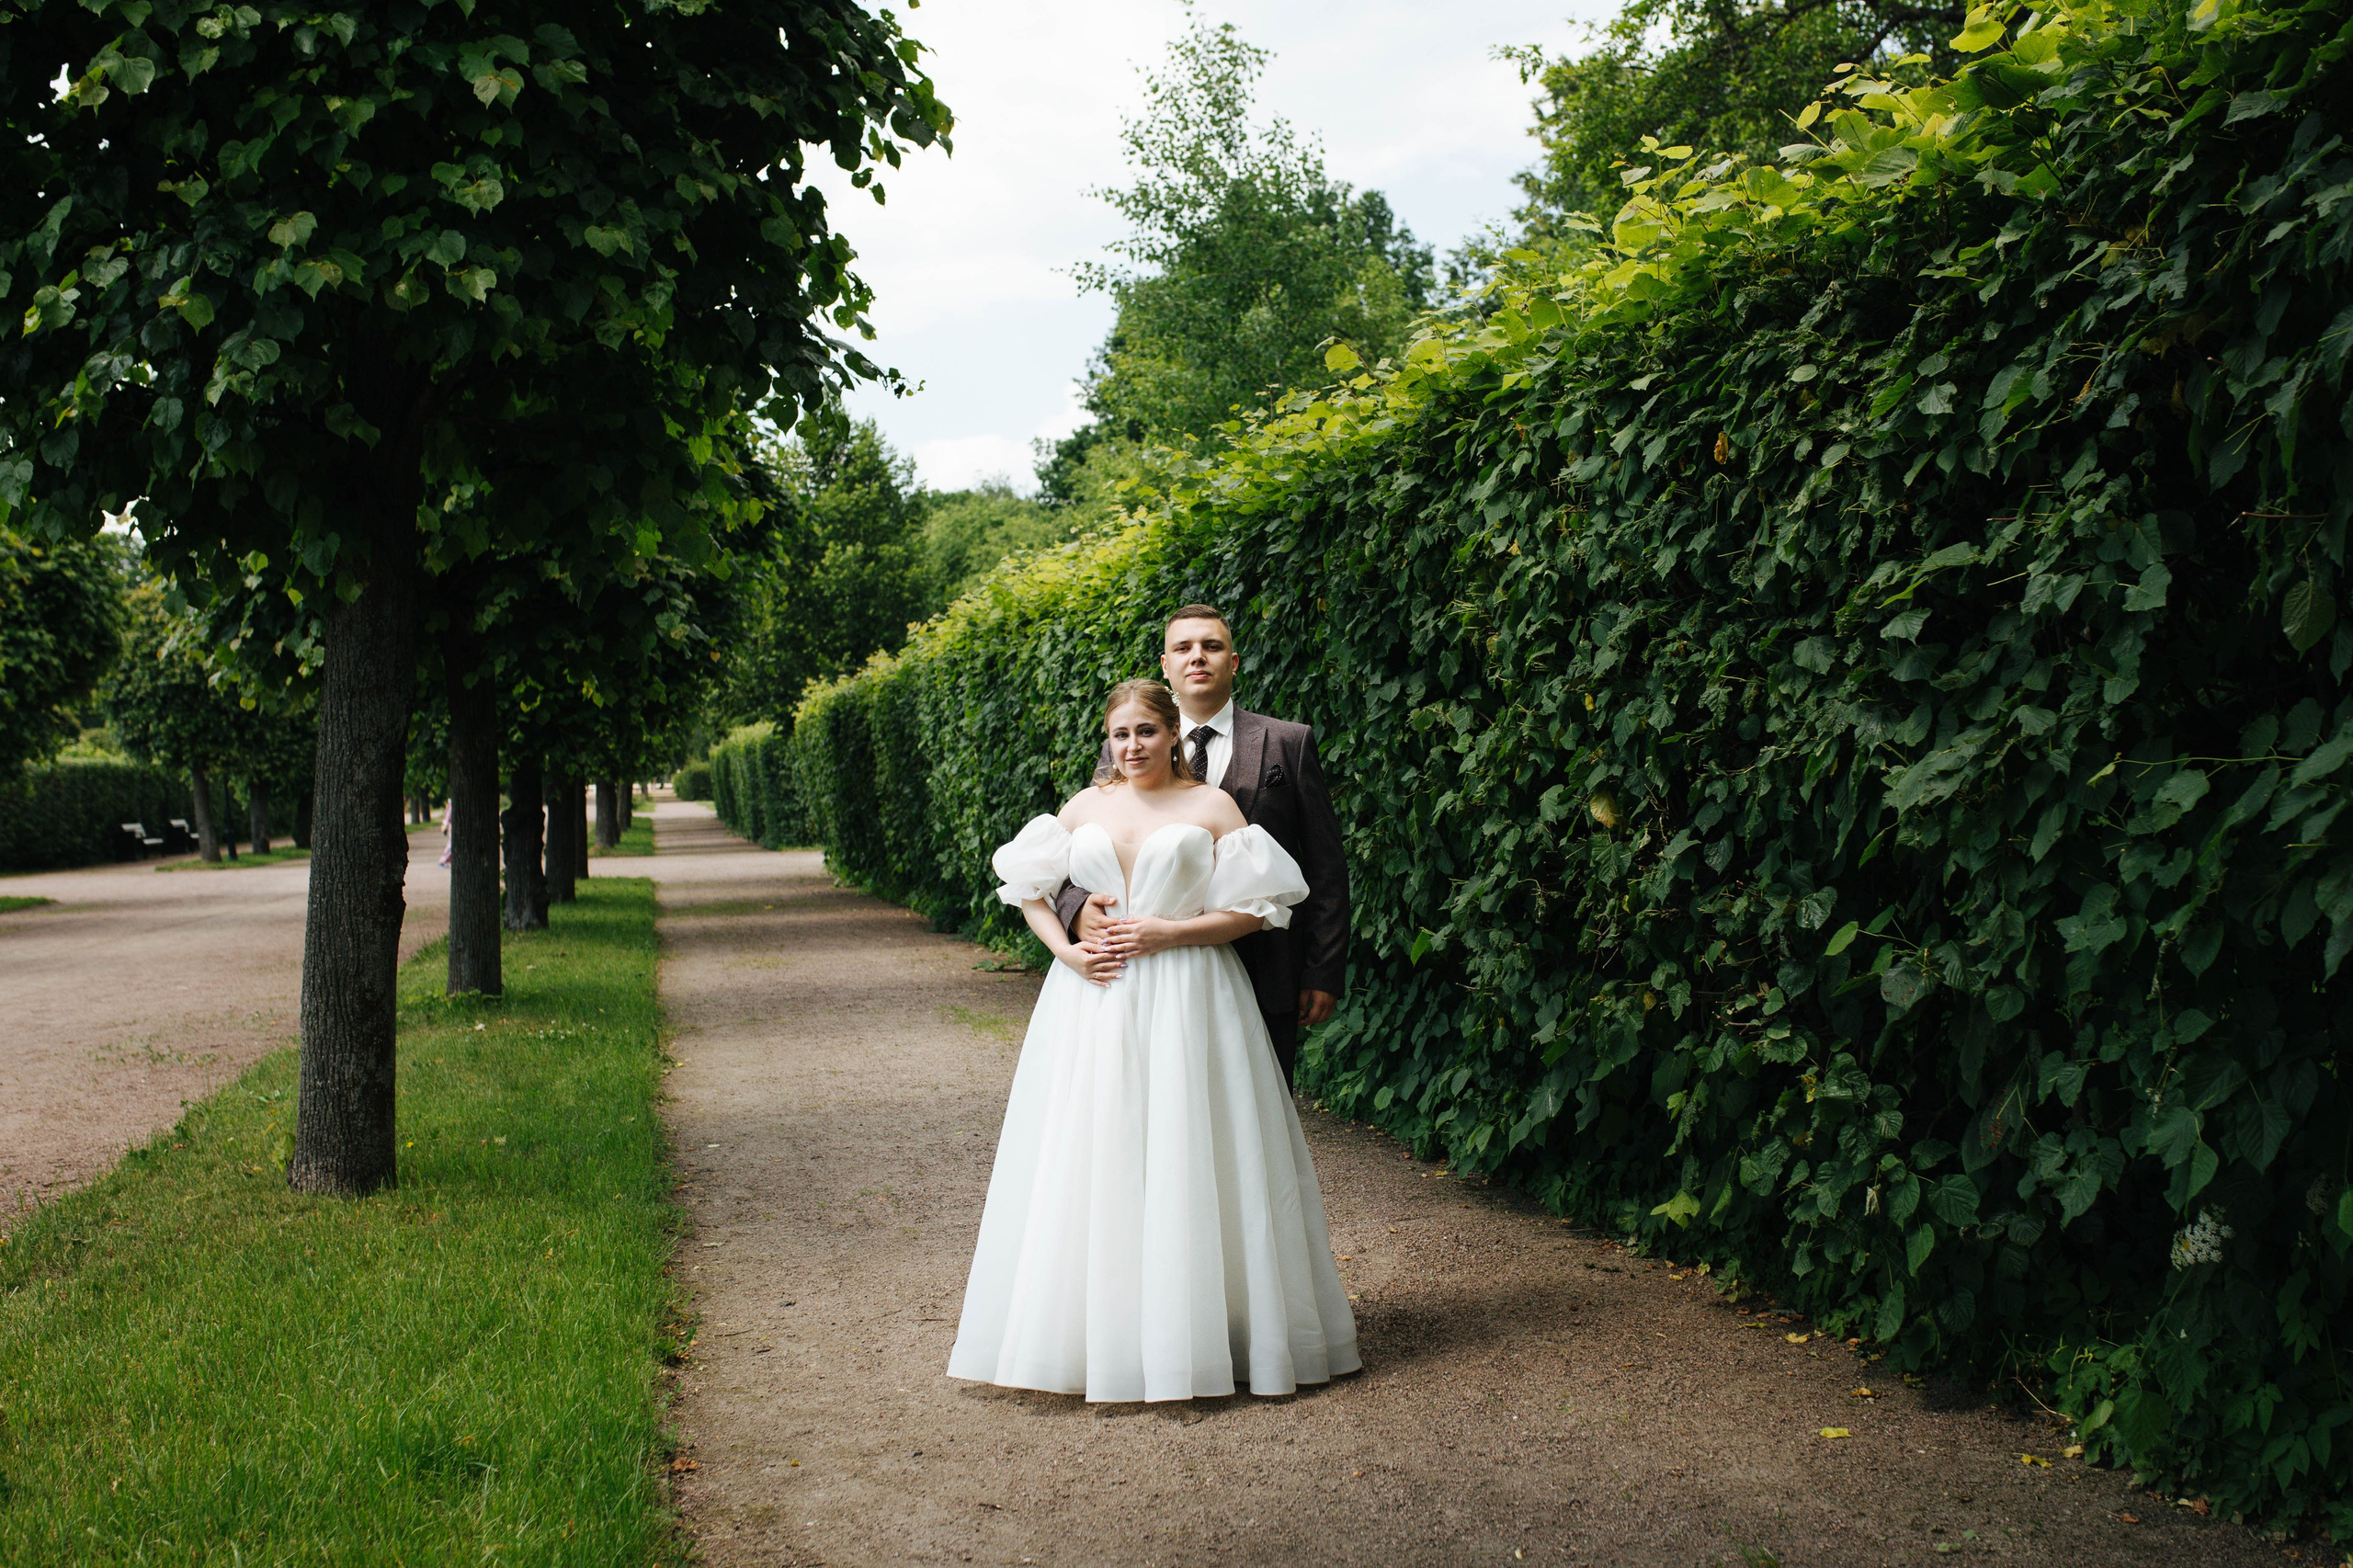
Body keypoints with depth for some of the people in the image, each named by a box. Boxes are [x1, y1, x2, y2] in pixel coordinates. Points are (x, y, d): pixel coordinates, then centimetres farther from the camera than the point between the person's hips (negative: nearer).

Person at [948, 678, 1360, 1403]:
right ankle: (1094, 1332, 11)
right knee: (1087, 1159, 2)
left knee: (1182, 1161, -3)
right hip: (1093, 1001, 3)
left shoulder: (1211, 806, 1)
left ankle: (1198, 1334, 7)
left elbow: (1254, 908, -3)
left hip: (1186, 1001, -3)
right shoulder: (1085, 806, 11)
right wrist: (1063, 948, -1)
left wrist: (1169, 932, -12)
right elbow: (1028, 886, 16)